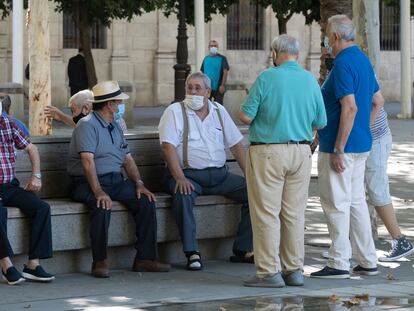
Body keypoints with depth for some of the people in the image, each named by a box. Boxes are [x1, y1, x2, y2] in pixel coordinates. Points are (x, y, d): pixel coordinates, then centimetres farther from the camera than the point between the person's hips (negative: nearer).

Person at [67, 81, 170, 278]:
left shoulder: (115, 127, 21)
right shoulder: (87, 125, -8)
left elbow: (127, 158, 18)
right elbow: (88, 160, -20)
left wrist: (139, 184, -1)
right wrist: (98, 192, -31)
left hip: (115, 180, 8)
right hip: (88, 183, -8)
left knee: (146, 200, -13)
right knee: (103, 205, -37)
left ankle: (145, 258, -11)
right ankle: (99, 262, -28)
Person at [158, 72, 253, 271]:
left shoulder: (219, 112, 14)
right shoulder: (175, 111, 0)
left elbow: (236, 144, 14)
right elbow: (168, 146, -11)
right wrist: (180, 177, -24)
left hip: (219, 174, 5)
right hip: (188, 174, -5)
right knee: (183, 195, -37)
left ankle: (243, 250, -5)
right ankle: (192, 252, -29)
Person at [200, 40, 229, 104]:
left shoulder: (222, 58, -3)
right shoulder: (206, 59, 9)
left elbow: (225, 72, -9)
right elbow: (202, 72, 12)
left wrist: (223, 85, -17)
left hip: (218, 88, -4)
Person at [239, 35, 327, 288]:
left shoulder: (267, 78, -10)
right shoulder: (311, 80, 4)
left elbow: (246, 117, -10)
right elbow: (320, 123, 8)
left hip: (268, 152, -5)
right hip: (301, 153, 5)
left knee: (266, 214, -1)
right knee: (295, 214, 10)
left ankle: (269, 272, -1)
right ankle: (294, 270, 13)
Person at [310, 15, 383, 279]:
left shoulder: (344, 64, -17)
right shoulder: (364, 60, 13)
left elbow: (350, 108, -25)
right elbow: (377, 103, 19)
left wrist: (338, 150, -23)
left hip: (341, 146, -9)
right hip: (362, 145, 9)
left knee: (337, 204, -4)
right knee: (356, 202, 14)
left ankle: (339, 264, -1)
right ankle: (368, 261, 17)